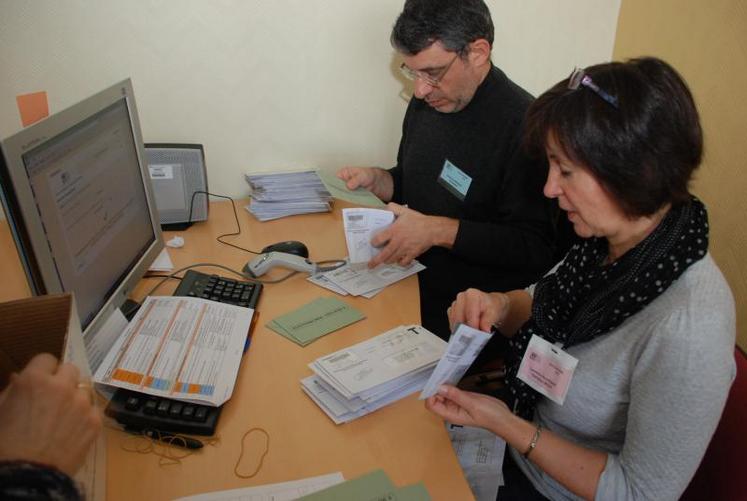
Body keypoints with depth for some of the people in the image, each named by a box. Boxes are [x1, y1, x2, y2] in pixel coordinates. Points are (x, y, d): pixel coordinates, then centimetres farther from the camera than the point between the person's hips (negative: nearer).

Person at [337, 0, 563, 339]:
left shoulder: (525, 126, -19)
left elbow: (536, 250, -19)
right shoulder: (427, 103, 6)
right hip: (408, 288, 7)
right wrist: (376, 180, -1)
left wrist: (440, 231, -23)